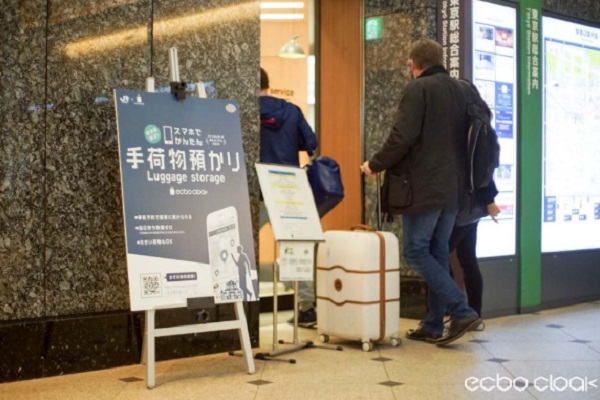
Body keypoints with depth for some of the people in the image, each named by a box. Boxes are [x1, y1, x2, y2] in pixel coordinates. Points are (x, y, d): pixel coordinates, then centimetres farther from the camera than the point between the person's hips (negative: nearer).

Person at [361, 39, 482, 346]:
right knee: (438, 253, 12)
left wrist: (375, 165, -4)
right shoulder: (458, 91, 14)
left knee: (416, 251, -1)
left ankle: (461, 311, -9)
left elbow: (402, 138, -18)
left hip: (423, 188, -8)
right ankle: (433, 326, 15)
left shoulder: (417, 90, -10)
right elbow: (466, 138, 17)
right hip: (453, 189, 8)